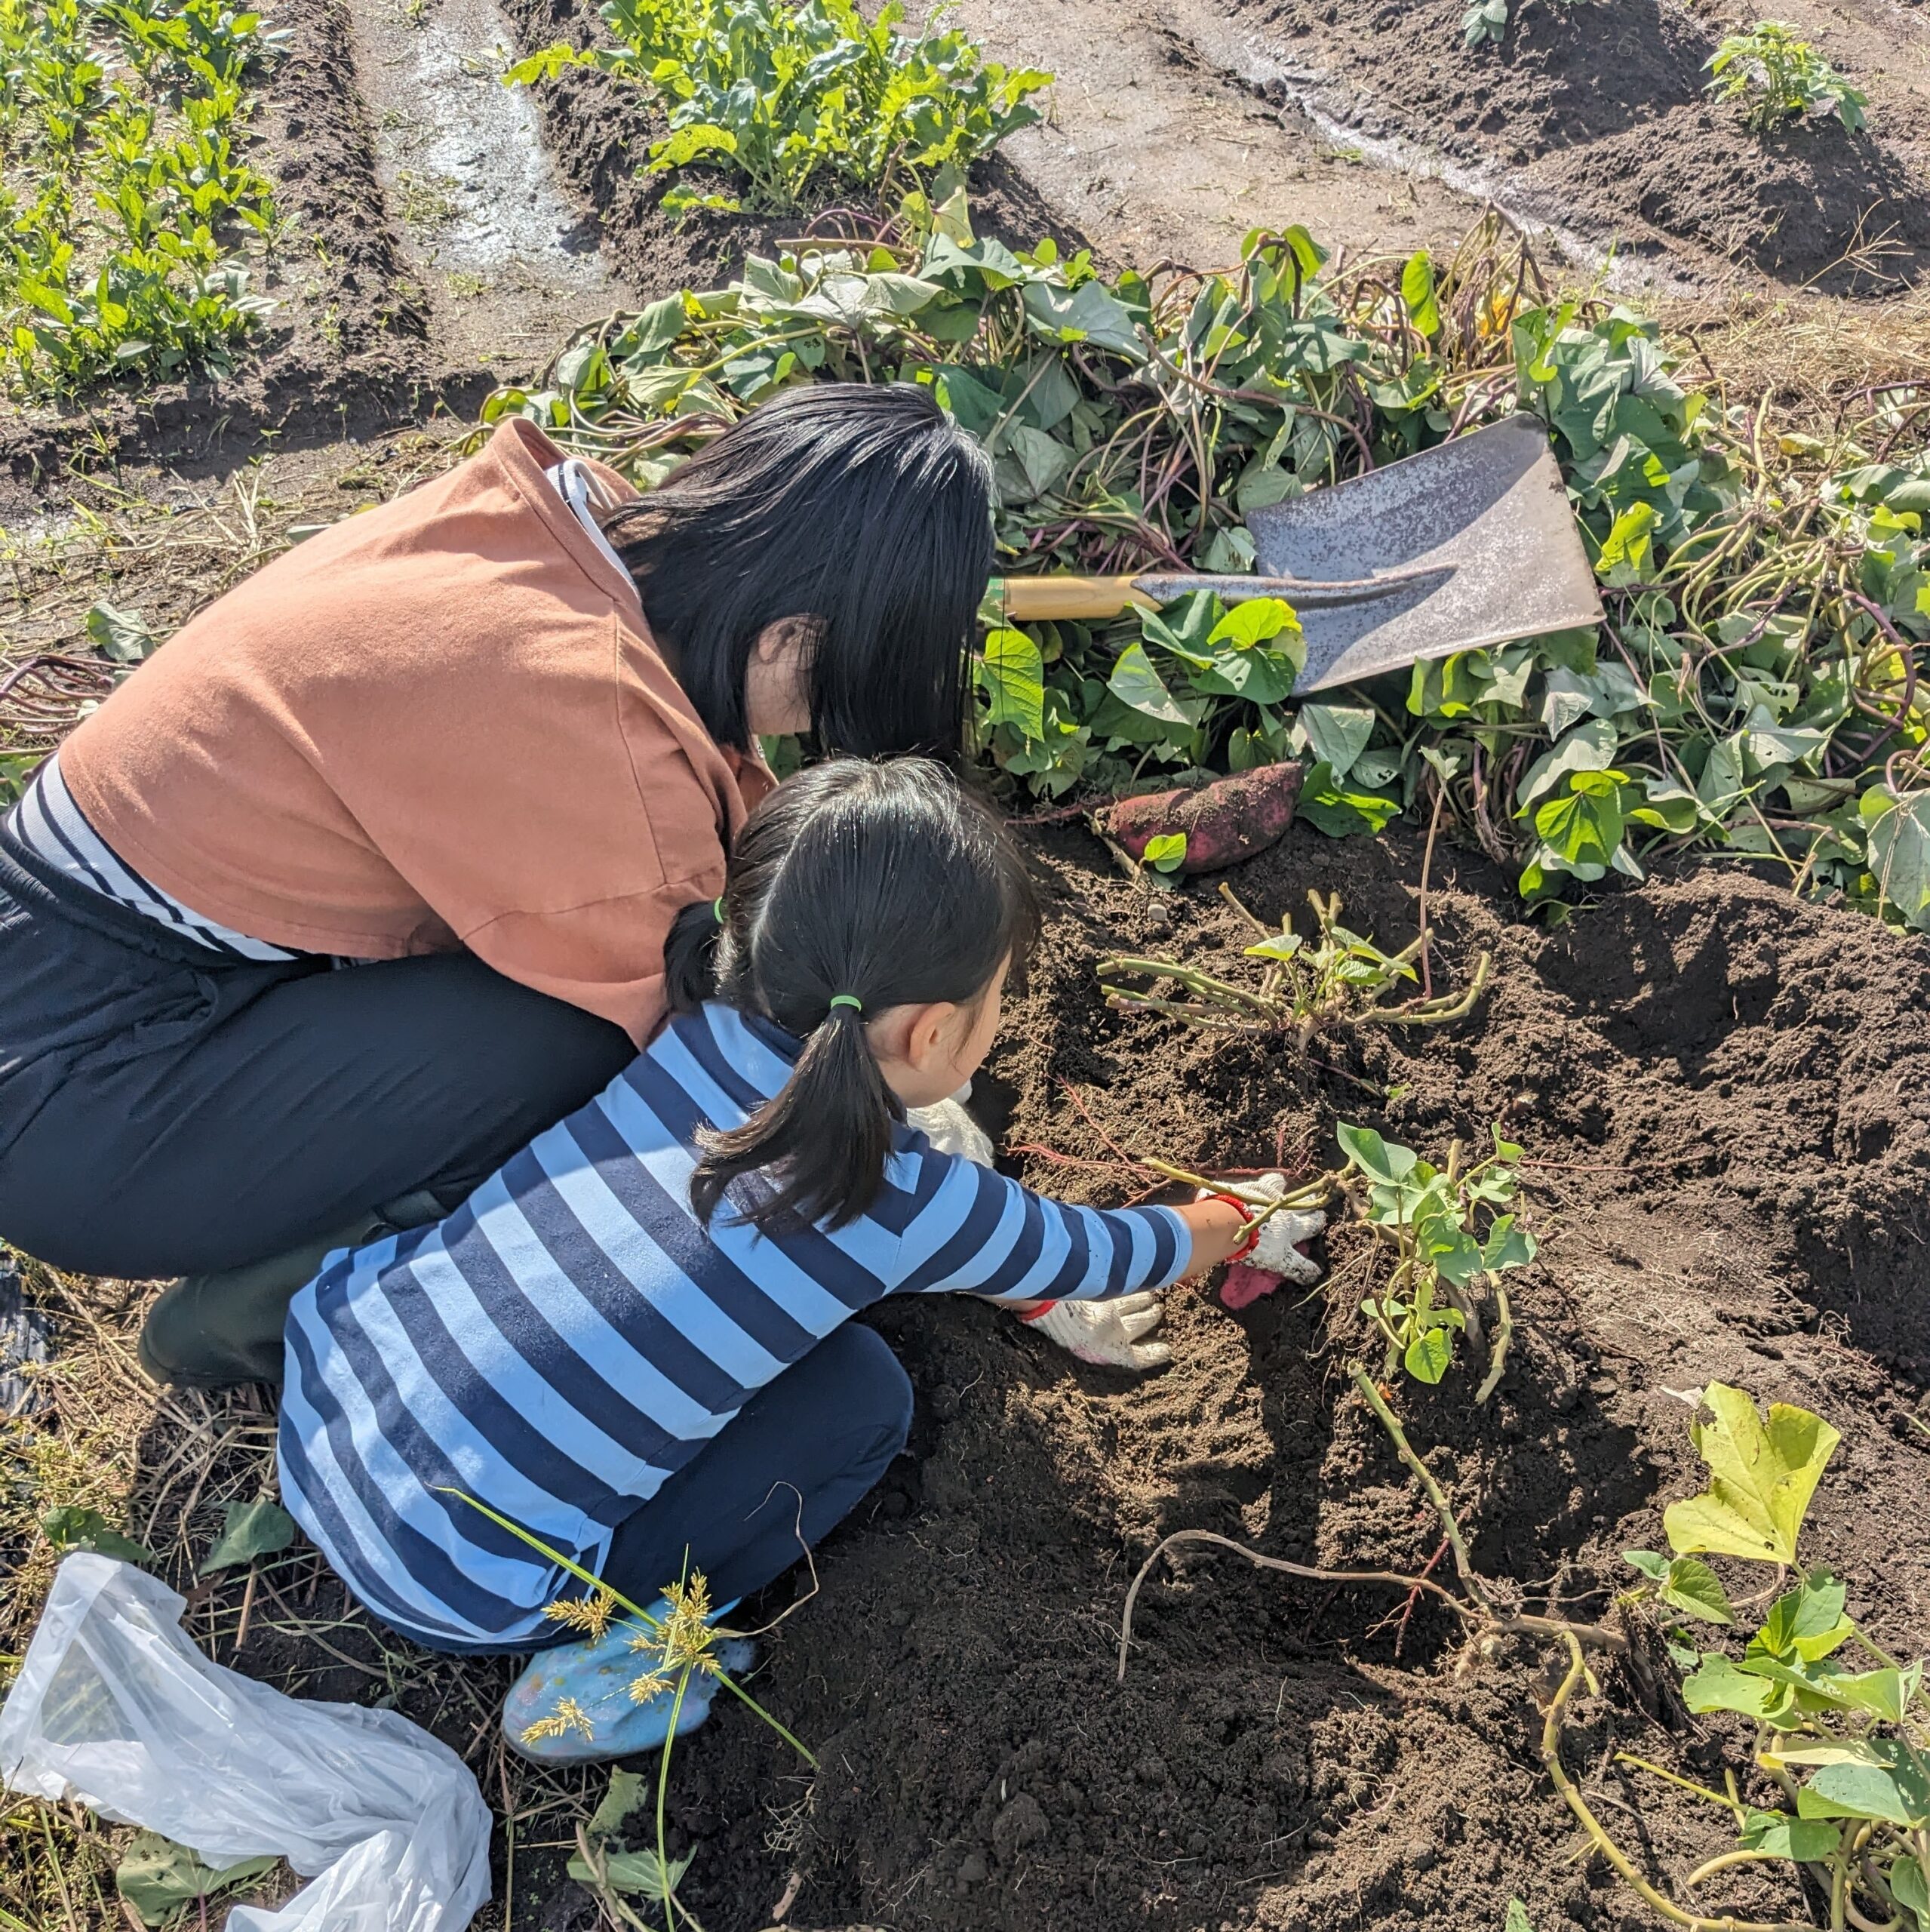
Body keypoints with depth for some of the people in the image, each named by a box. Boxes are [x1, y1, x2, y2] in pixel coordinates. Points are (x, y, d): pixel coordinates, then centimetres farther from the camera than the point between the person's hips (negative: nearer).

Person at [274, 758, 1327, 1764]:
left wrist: (1040, 1298, 28)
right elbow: (1108, 1254, 4)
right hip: (453, 1584, -6)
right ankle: (618, 1650, 2)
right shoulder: (903, 1202, -16)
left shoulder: (714, 1031, -2)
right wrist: (1241, 1225, 26)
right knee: (861, 1395, 1)